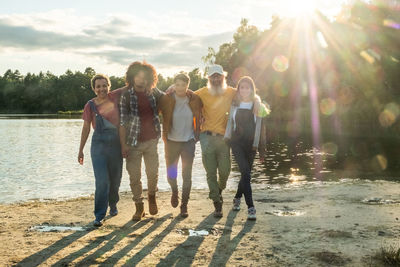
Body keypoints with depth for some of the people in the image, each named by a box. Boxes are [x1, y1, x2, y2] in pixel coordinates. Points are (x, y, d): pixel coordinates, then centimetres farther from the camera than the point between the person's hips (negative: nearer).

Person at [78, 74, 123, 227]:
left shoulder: (115, 97, 0)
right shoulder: (90, 106, -2)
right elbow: (86, 128, 5)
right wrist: (81, 150, 7)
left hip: (116, 143, 2)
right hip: (99, 144, -2)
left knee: (115, 179, 12)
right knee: (102, 180, -11)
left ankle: (113, 205, 39)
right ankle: (99, 216, -3)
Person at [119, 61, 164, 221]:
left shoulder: (153, 92, 4)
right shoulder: (126, 95, -5)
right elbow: (122, 122, -7)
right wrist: (123, 145, -12)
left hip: (151, 140, 2)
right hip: (133, 142, -2)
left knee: (153, 173, 3)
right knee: (134, 176, 2)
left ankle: (151, 197, 32)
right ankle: (139, 207, 17)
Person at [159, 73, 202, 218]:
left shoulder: (194, 100, -3)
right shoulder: (166, 99, -7)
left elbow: (198, 119, 8)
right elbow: (163, 119, 1)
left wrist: (197, 136, 6)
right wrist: (164, 136, 0)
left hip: (188, 142, 0)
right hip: (171, 141, 0)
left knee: (187, 175, 1)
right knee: (171, 174, 8)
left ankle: (184, 205, 14)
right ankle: (174, 191, 41)